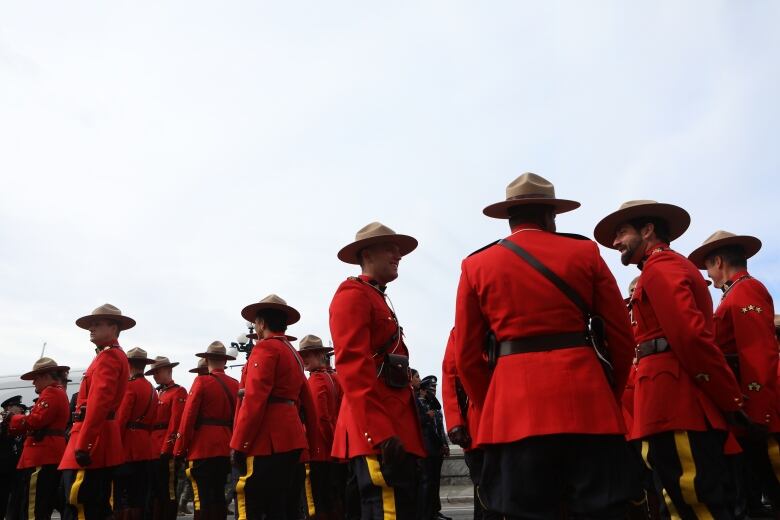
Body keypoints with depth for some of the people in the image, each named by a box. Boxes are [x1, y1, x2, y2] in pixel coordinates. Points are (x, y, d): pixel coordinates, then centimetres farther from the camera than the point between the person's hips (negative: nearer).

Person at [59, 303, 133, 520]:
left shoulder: (108, 357, -11)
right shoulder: (115, 356, 21)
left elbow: (98, 402, -22)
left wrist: (82, 444, -24)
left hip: (93, 439, -10)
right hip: (100, 439, 10)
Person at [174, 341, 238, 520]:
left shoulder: (202, 382, -8)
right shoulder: (235, 385, 4)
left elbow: (188, 418, -11)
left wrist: (180, 450, -5)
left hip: (202, 450, -5)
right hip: (225, 451, 5)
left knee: (203, 500, -2)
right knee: (219, 497, 14)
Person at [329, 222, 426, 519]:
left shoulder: (379, 299, 23)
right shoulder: (352, 295, -7)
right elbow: (352, 367, -19)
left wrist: (394, 431, 19)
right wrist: (380, 434, -25)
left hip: (394, 429, 10)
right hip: (379, 435, -10)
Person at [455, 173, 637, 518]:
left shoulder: (476, 266, 9)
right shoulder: (585, 253, 9)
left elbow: (467, 356, 8)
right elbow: (622, 337, 8)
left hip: (514, 407, 0)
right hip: (586, 399, 0)